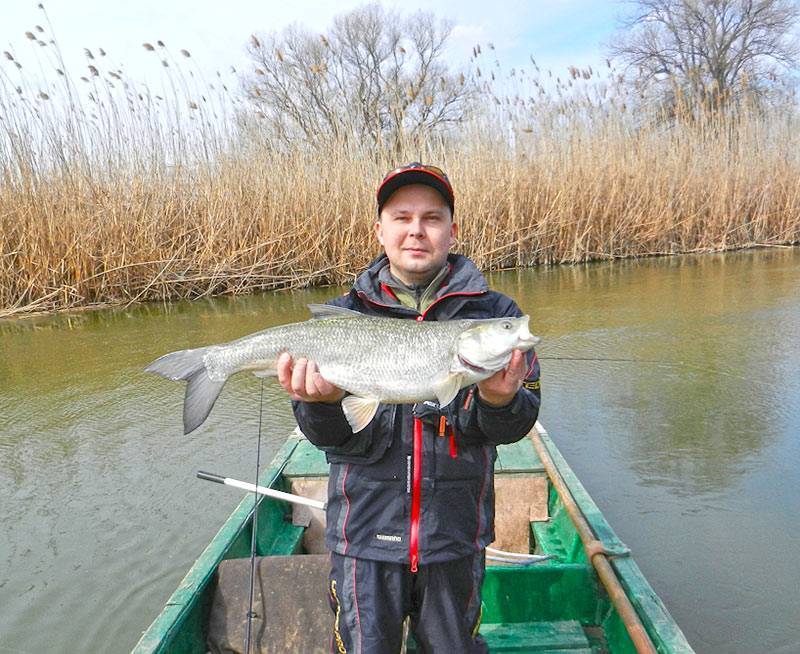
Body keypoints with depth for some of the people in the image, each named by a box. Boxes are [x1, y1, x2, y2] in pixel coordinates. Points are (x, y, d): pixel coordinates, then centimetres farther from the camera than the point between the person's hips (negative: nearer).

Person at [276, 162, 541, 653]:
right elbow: (328, 438, -4)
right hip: (366, 532, 0)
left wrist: (498, 402, -29)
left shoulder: (494, 312, -4)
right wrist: (323, 403, -26)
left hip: (456, 534, 1)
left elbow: (515, 427, -8)